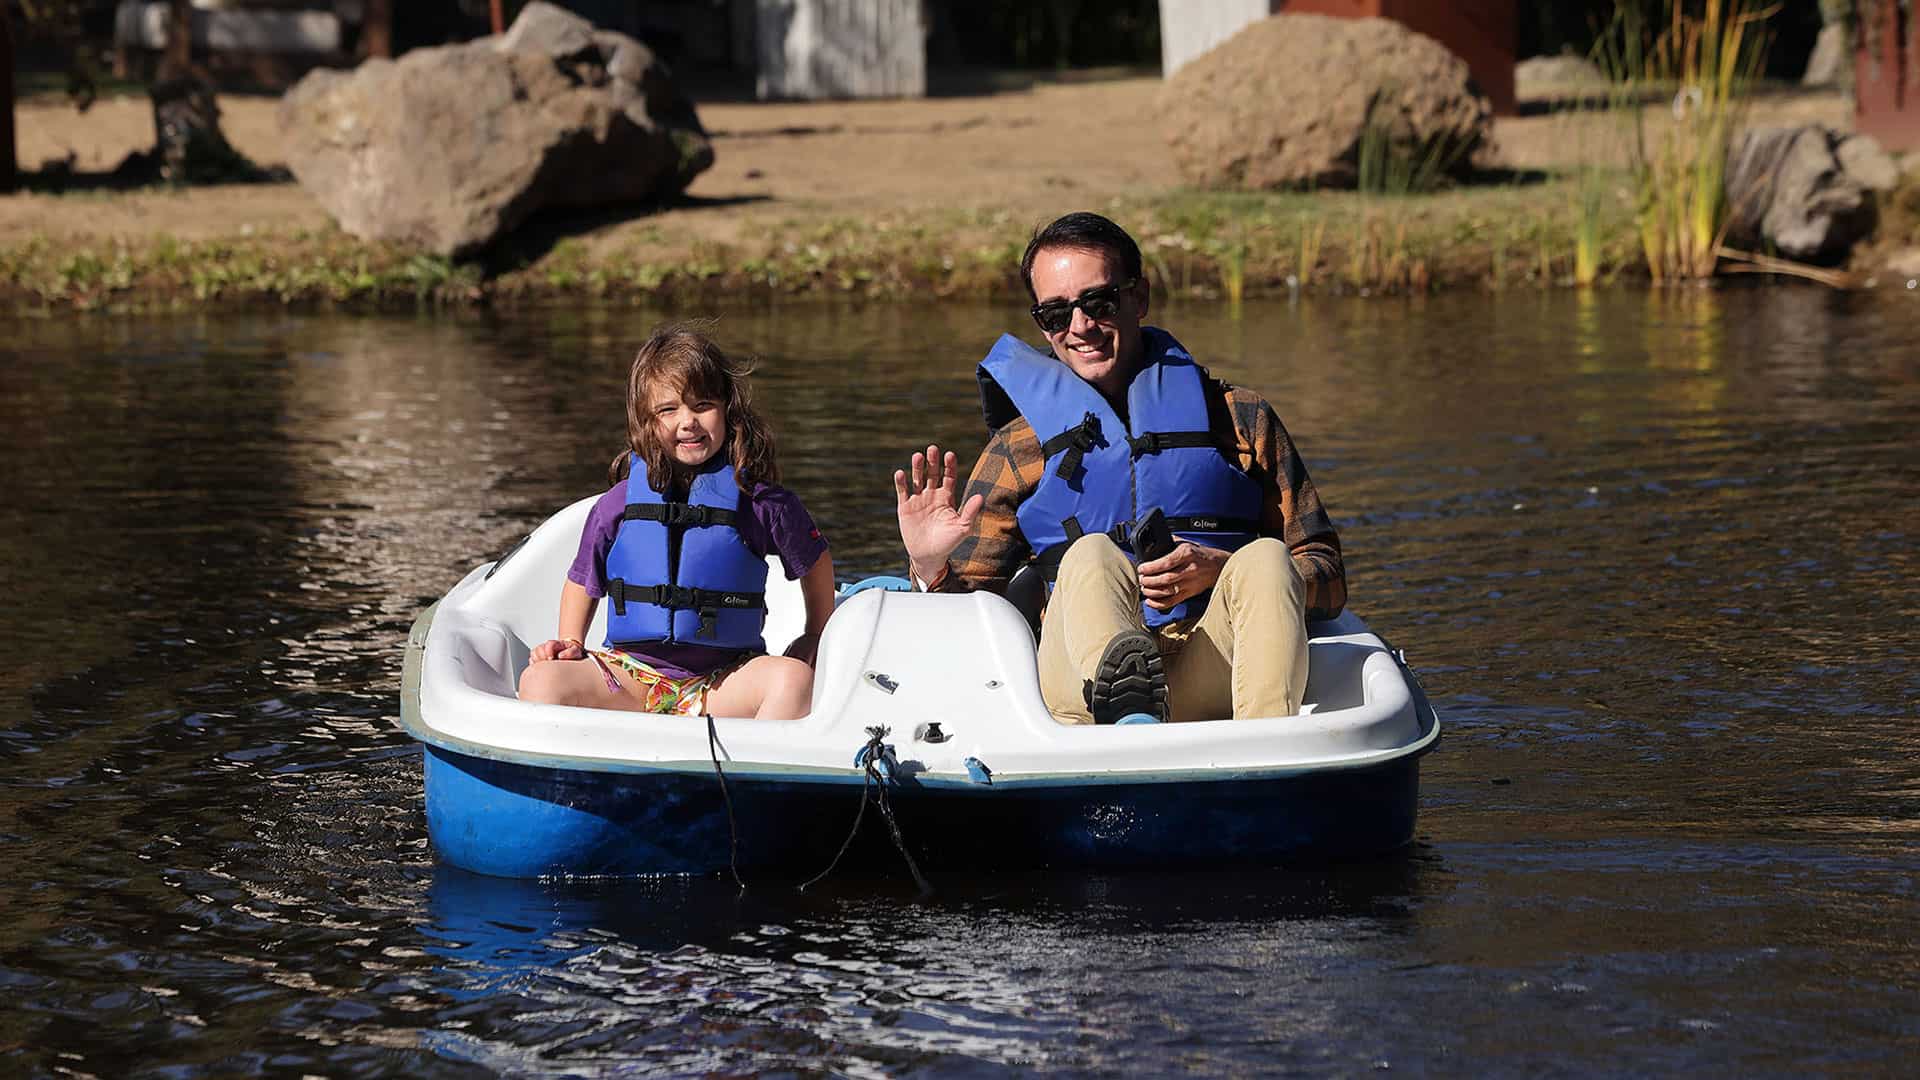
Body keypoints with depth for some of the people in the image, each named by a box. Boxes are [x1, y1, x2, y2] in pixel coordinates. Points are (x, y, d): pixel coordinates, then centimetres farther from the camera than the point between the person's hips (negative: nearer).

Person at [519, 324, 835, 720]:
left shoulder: (757, 501, -1)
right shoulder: (617, 506, 2)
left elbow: (815, 561, 17)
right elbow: (584, 583, 18)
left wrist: (815, 636, 18)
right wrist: (570, 643, 5)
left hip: (722, 684, -1)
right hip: (630, 673, 1)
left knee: (792, 677, -32)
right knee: (542, 680, -25)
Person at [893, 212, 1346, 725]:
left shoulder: (1240, 419, 18)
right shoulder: (1017, 451, 20)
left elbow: (1329, 581, 12)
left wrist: (1221, 571, -6)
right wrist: (932, 569, -6)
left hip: (1217, 679, 1)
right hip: (1078, 680, -1)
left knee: (1266, 557, -27)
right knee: (1091, 555, -29)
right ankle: (1128, 708, -64)